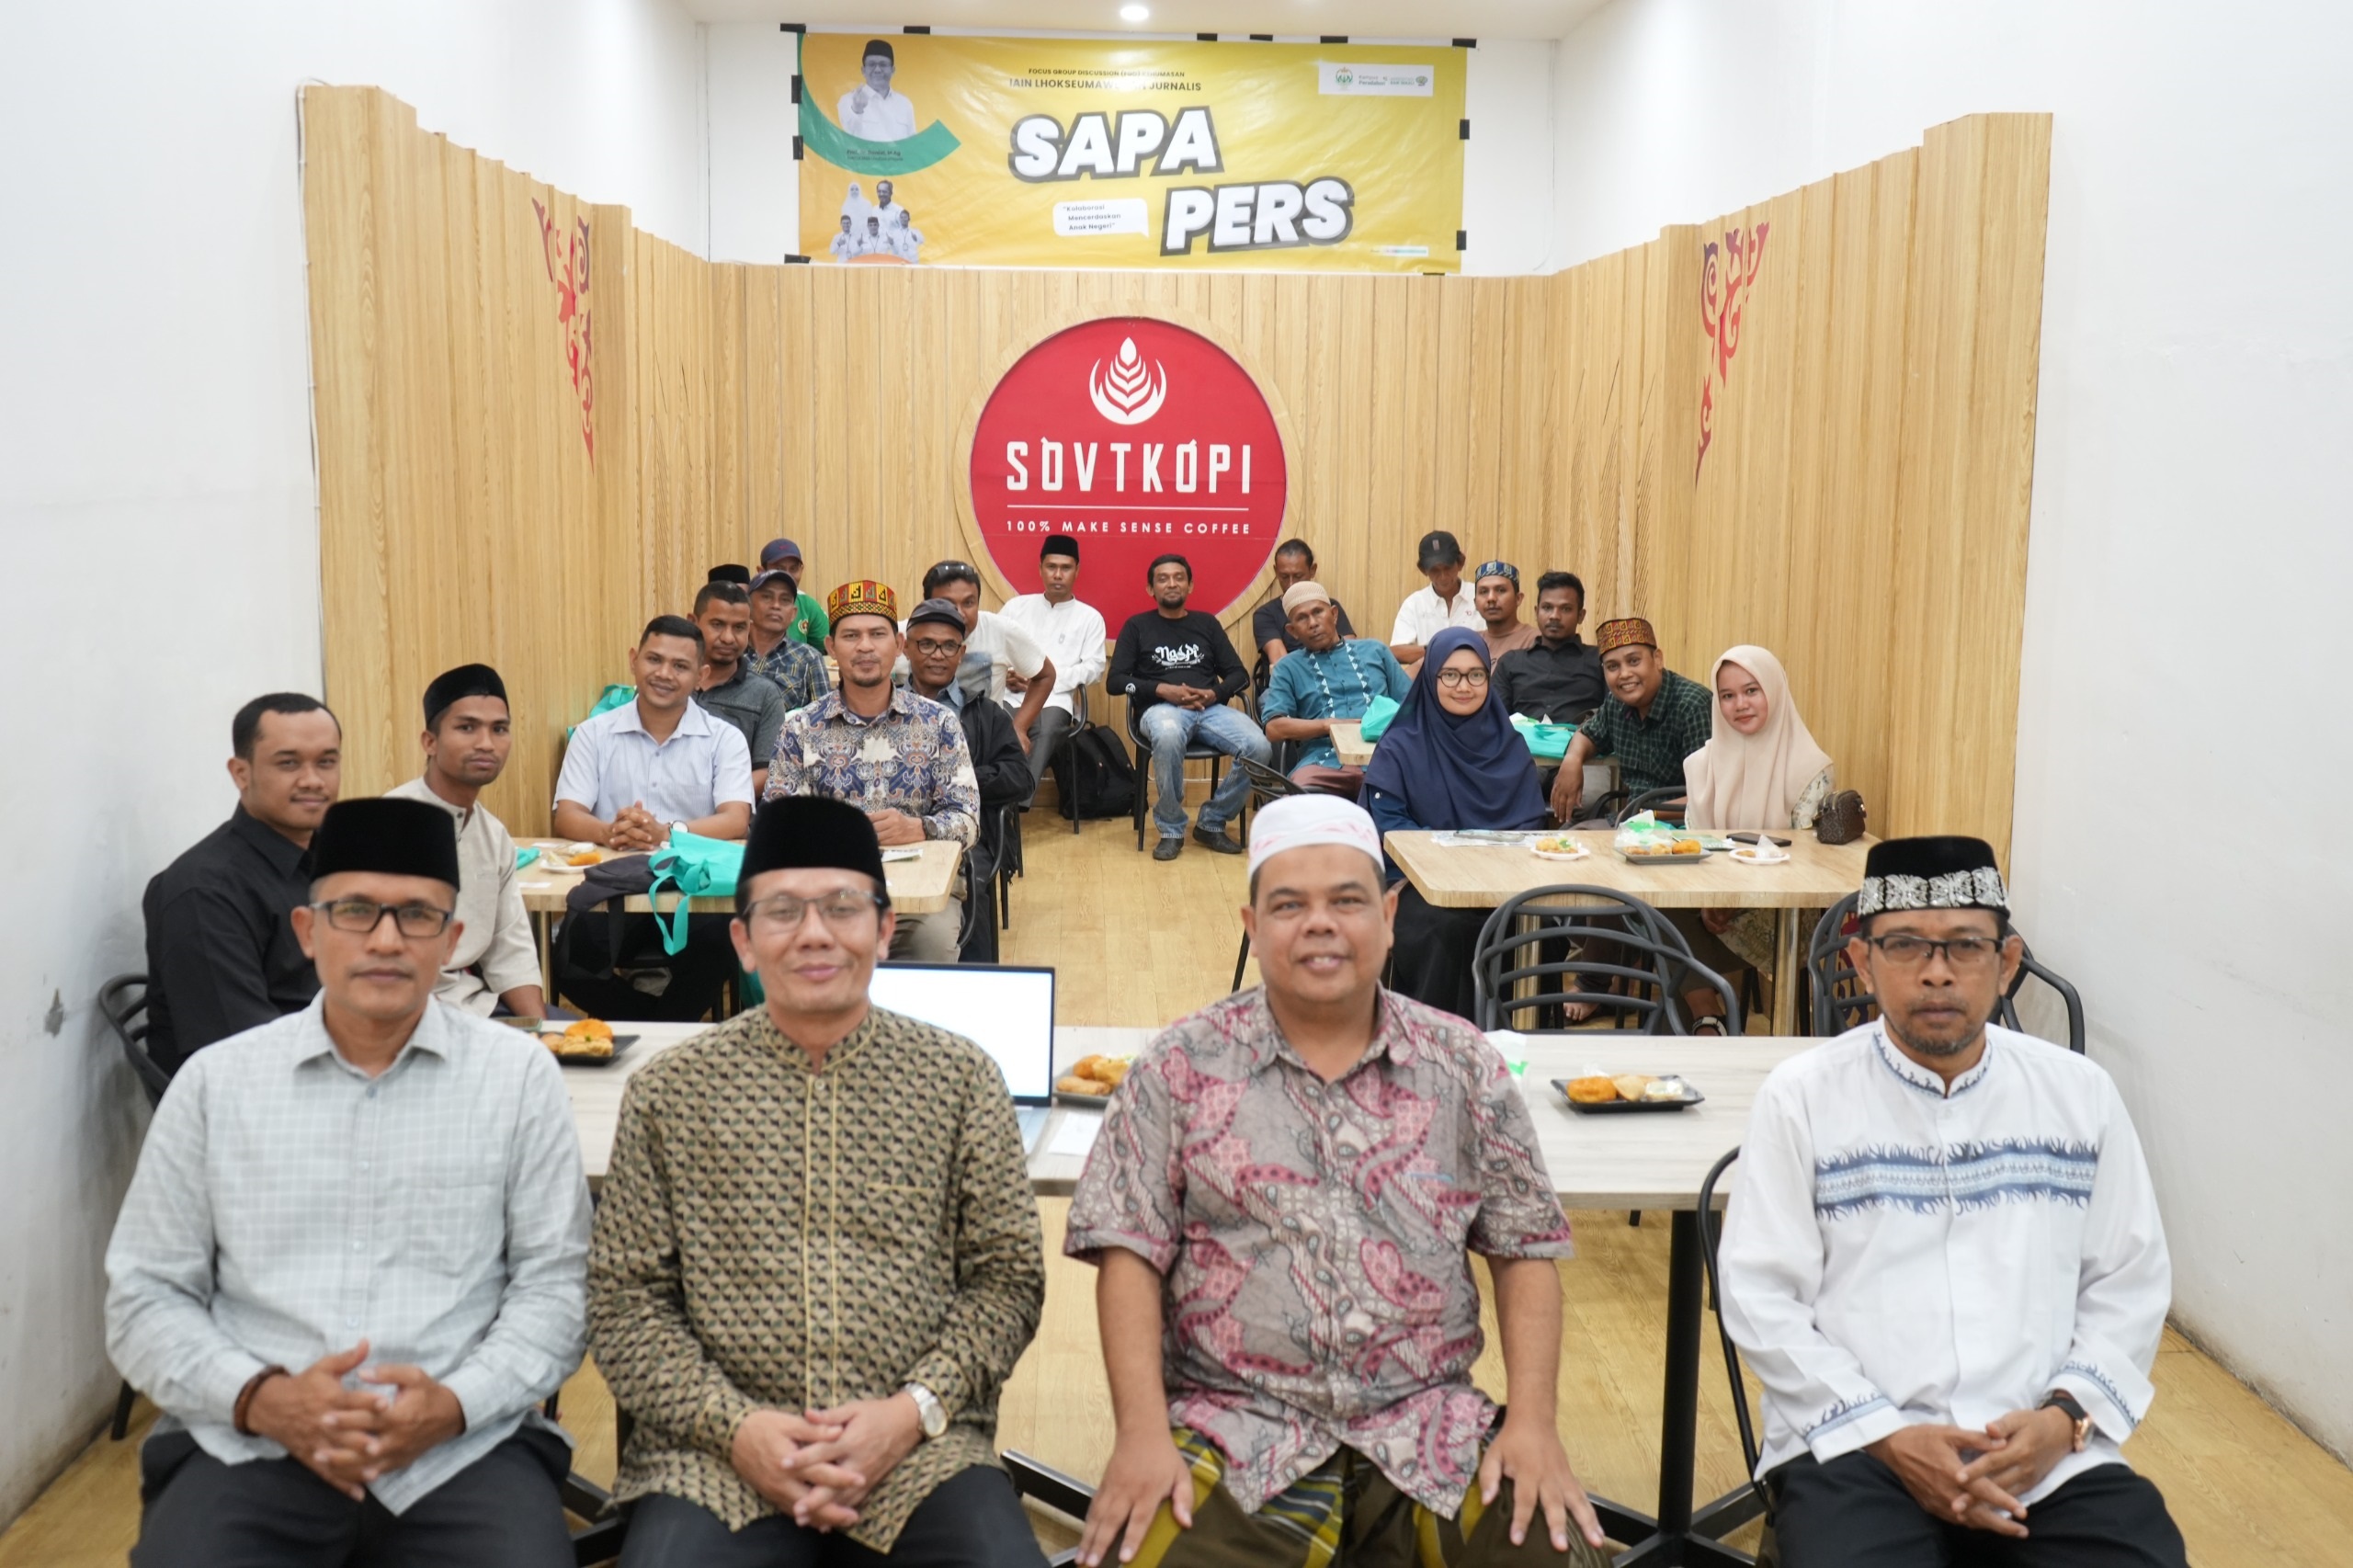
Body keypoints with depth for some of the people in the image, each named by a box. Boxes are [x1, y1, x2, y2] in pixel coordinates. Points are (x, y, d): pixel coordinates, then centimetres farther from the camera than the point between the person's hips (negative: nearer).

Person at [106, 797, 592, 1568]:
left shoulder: (519, 1073, 3)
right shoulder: (215, 1081, 7)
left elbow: (552, 1281, 3)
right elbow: (145, 1294, 8)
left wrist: (456, 1403, -13)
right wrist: (260, 1399, -8)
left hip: (466, 1449, -1)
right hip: (247, 1448, 1)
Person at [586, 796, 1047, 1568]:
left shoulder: (961, 1078, 5)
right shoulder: (667, 1091, 5)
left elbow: (1007, 1278, 5)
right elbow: (623, 1302, 5)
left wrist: (913, 1410, -9)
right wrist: (734, 1425, -9)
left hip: (922, 1447, 0)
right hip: (717, 1456, 0)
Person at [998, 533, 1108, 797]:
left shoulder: (1089, 617, 15)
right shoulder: (1016, 605, 22)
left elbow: (1093, 668, 4)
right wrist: (1004, 675, -5)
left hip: (1054, 699, -2)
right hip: (1009, 696, 2)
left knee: (1048, 727, -38)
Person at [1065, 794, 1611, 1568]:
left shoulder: (1463, 1065, 6)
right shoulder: (1182, 1067, 1)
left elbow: (1525, 1252, 8)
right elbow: (1130, 1253, -1)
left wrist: (1532, 1422, -5)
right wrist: (1143, 1432, -13)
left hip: (1431, 1431, 2)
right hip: (1235, 1435, -1)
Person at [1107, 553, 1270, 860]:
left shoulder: (1207, 623, 20)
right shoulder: (1137, 626, 13)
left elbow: (1239, 674, 15)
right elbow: (1116, 680, 4)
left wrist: (1214, 693, -7)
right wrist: (1163, 689, -10)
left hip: (1210, 708, 3)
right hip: (1161, 708, -3)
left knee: (1259, 748, -27)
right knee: (1167, 737, -42)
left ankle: (1212, 823, -7)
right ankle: (1171, 830, -22)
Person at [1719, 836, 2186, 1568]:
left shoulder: (2080, 1092, 8)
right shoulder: (1800, 1096, 0)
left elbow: (2130, 1281, 11)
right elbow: (1761, 1298, -2)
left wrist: (2065, 1416, -5)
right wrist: (1887, 1438, -11)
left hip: (2049, 1449, 3)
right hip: (1852, 1443, -3)